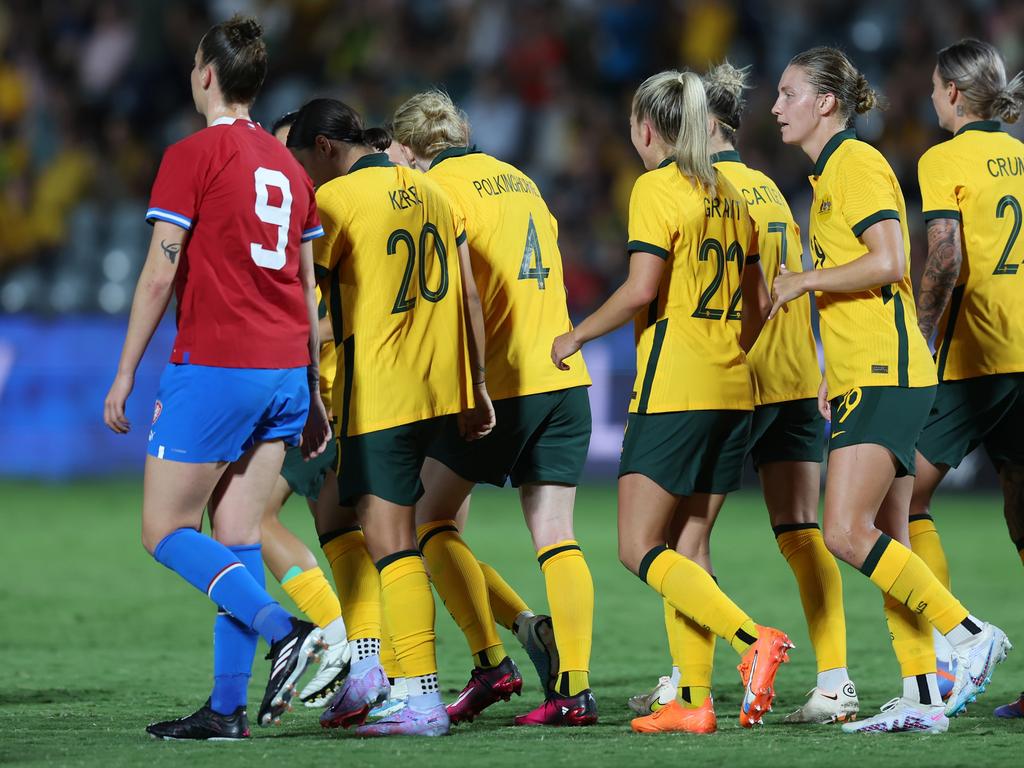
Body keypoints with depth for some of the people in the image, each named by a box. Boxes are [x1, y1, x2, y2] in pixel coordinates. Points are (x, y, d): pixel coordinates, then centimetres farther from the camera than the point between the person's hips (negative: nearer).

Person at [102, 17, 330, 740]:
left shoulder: (192, 157, -7)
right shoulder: (287, 165, 14)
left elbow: (160, 275, -10)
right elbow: (309, 288, 15)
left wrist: (125, 374, -4)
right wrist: (314, 396, 19)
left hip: (214, 369, -7)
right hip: (284, 370, 7)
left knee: (165, 530, 1)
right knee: (237, 538, 8)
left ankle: (283, 628, -18)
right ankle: (228, 707, 3)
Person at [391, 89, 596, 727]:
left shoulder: (439, 187, -3)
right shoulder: (517, 180, 18)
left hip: (497, 383, -6)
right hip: (563, 378, 6)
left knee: (434, 518, 8)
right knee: (556, 535, 3)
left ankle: (492, 663, -1)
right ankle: (575, 687, -6)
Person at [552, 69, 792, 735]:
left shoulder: (657, 187, -7)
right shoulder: (728, 194, 15)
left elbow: (642, 289, -16)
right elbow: (759, 300, 19)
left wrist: (576, 337, -3)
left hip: (674, 388, -8)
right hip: (733, 392, 8)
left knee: (640, 550, -6)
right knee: (686, 549, 10)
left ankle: (754, 640, -23)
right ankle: (694, 702, 3)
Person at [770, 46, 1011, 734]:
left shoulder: (857, 163, -10)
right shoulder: (831, 173, 20)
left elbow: (891, 263, -21)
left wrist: (803, 281, -12)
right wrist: (835, 376, 22)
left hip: (887, 376, -10)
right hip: (866, 376, 10)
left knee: (848, 536, -16)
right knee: (886, 544, 6)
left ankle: (971, 634, -10)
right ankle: (922, 698, 6)